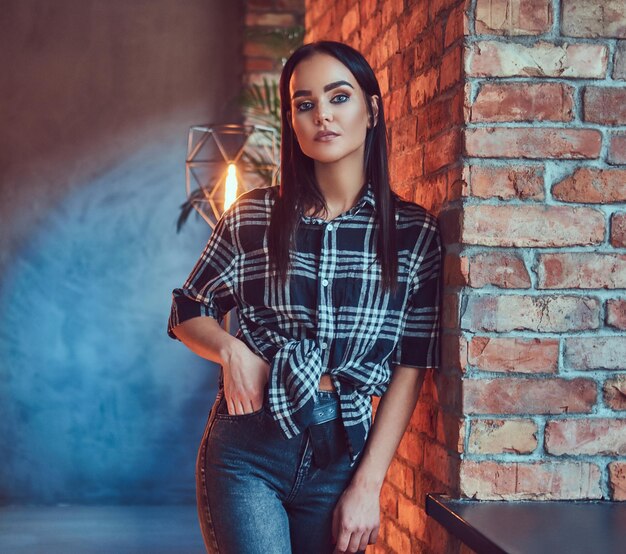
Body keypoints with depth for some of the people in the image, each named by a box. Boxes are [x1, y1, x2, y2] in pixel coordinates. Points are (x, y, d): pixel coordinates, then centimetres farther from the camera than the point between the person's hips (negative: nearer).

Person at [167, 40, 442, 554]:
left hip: (342, 454, 1)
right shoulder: (252, 216, 1)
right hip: (246, 453, -1)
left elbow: (410, 369, -1)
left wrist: (368, 485, -7)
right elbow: (188, 313, 13)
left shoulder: (415, 232, 0)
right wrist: (232, 351, -9)